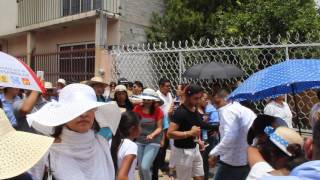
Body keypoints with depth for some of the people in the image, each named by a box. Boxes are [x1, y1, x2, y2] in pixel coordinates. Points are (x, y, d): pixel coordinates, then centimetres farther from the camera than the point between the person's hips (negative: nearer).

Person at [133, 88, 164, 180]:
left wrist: (152, 135, -25)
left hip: (153, 142, -3)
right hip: (139, 141, 3)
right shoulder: (137, 108, -5)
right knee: (140, 167, 12)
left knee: (145, 167, -13)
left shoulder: (158, 111, -11)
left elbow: (159, 128, -7)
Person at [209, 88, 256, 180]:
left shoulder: (227, 110, -12)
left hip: (234, 161, -9)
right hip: (249, 159, 9)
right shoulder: (245, 109, 16)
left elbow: (230, 137, -26)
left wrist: (214, 152, -20)